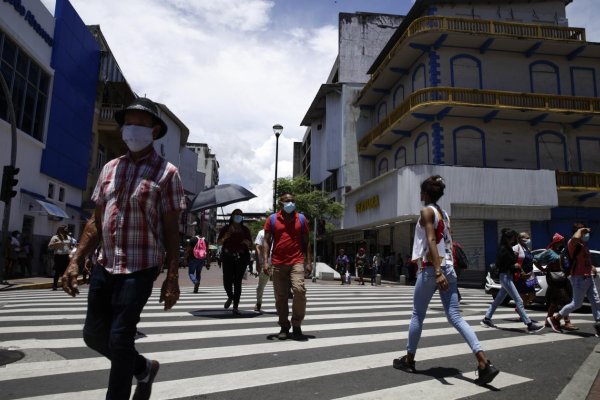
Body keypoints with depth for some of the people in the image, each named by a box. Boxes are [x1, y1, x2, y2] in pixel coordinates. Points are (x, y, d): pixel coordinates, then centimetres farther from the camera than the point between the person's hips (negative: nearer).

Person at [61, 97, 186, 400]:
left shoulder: (166, 173, -6)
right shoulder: (110, 168, 10)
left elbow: (171, 230, -7)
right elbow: (96, 221, 13)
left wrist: (172, 278, -11)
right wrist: (75, 261, 7)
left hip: (140, 268, -6)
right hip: (105, 266, 7)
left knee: (119, 339, -4)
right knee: (94, 334, 13)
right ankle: (144, 368, 38)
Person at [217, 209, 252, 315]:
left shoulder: (245, 229, 10)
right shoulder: (226, 228, 7)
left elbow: (250, 244, 14)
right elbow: (219, 242, 7)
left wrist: (247, 242, -8)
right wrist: (224, 238, -12)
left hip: (241, 257, 0)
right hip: (227, 256, 0)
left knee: (237, 281, -5)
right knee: (227, 280, -6)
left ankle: (235, 307, 1)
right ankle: (230, 297, 28)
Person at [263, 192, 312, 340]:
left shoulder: (301, 218, 10)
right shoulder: (272, 219, 7)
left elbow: (306, 242, 11)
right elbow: (267, 241, 6)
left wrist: (308, 262, 5)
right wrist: (265, 261, -5)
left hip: (297, 262, 0)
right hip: (278, 264, 1)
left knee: (299, 290, -17)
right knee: (280, 297, 5)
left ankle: (296, 326, -1)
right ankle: (284, 327, 21)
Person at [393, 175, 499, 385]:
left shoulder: (427, 211, -8)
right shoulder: (444, 213, 16)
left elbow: (431, 241, -20)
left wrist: (437, 271, -28)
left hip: (431, 269, -7)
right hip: (448, 268, 7)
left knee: (417, 315, 7)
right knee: (455, 317, 3)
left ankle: (409, 360, 20)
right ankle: (484, 363, -8)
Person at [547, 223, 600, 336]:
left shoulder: (584, 245, 15)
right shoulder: (573, 244, -15)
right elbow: (576, 238, -42)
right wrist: (581, 230, -24)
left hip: (589, 277, 9)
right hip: (579, 279, -9)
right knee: (576, 304, -1)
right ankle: (554, 318, 12)